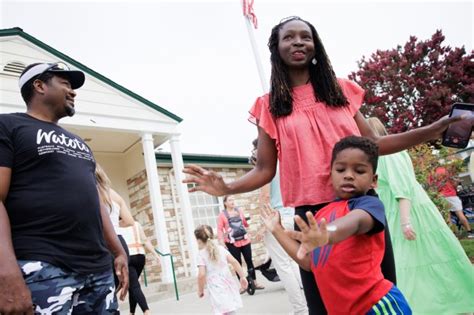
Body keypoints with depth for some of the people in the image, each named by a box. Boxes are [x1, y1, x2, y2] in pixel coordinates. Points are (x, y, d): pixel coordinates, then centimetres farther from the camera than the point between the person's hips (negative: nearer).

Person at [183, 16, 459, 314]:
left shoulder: (340, 89, 10)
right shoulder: (270, 106, 3)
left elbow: (372, 144, 11)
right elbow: (264, 170, 1)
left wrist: (435, 129, 3)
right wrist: (226, 188, -17)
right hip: (311, 213, -2)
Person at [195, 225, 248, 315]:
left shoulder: (201, 254, -5)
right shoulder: (221, 248, 7)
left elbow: (201, 275, -13)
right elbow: (234, 262, -1)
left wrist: (200, 290, 1)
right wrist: (242, 277, 4)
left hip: (216, 288, -5)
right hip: (228, 284, 5)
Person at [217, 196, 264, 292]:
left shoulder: (239, 211, 8)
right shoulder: (222, 215, -5)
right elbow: (219, 229, -9)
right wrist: (221, 241, -17)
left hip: (245, 240, 4)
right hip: (232, 243, -4)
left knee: (249, 261, 9)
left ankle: (255, 283, 20)